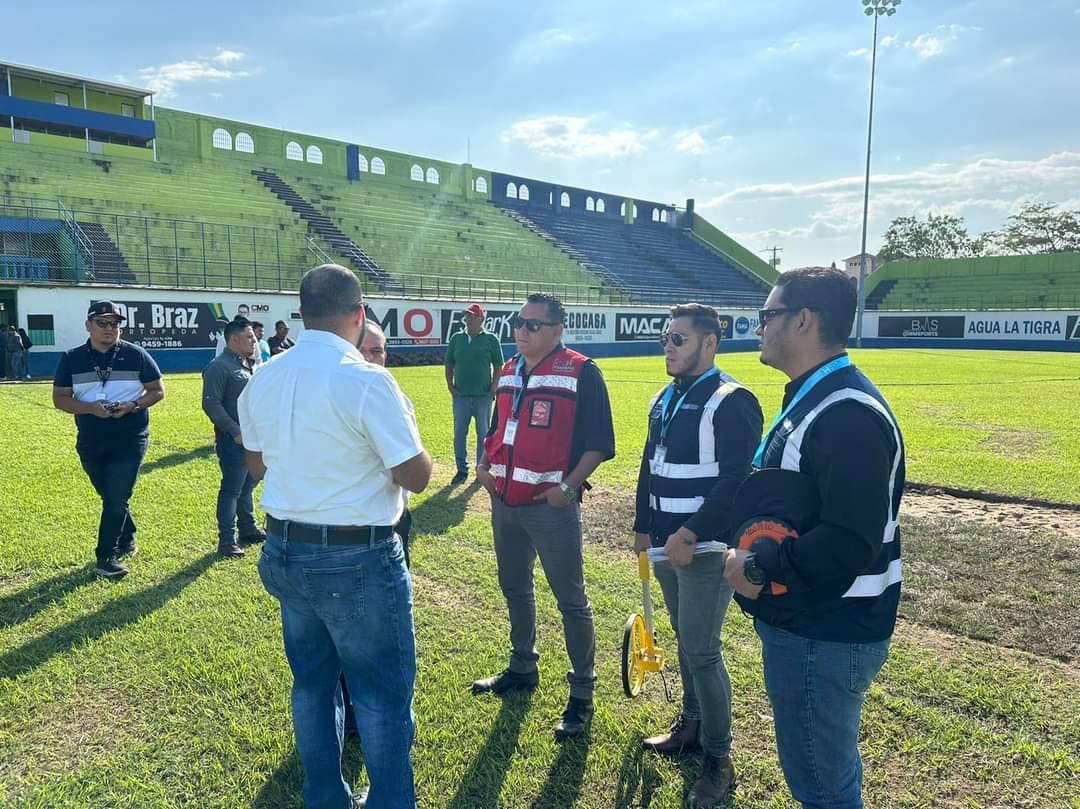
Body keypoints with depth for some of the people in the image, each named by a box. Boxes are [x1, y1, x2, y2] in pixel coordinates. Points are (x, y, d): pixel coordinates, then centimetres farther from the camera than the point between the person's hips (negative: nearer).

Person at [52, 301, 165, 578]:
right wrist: (90, 408, -17)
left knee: (117, 498, -5)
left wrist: (133, 406, -18)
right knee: (110, 497, 16)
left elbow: (157, 391, 1)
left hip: (130, 440, -3)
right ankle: (127, 540, 36)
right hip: (90, 443, 3)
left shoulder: (136, 355, -3)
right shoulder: (72, 359, 3)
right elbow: (60, 398, 3)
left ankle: (107, 556, 4)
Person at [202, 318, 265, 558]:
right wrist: (235, 431, -20)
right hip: (233, 439, -9)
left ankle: (248, 530, 31)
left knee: (247, 485, 18)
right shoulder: (219, 367, -14)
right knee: (231, 489, -3)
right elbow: (211, 404, -19)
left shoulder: (248, 364, 14)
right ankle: (226, 541, 4)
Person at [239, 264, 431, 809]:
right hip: (357, 559, -7)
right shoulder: (367, 381, -21)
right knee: (383, 692, 9)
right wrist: (403, 433, 1)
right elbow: (416, 476, -18)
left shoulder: (262, 380, 1)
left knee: (311, 683, 22)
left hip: (285, 551, 7)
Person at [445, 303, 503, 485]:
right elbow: (449, 364, 13)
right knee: (459, 434, 4)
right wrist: (450, 386, 3)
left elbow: (498, 366, 2)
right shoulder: (456, 338, 8)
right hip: (460, 395, 3)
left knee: (483, 434, 6)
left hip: (483, 395, -2)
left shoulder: (491, 339, 1)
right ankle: (462, 470, 14)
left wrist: (494, 388, -6)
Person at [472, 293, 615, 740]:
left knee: (571, 600, 2)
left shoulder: (580, 372, -12)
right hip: (504, 503, 8)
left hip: (550, 506, -7)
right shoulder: (508, 371, 11)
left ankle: (582, 694, 16)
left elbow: (599, 442, -13)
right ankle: (522, 668, 40)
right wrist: (484, 465, 7)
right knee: (515, 589, 20)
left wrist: (569, 486, -19)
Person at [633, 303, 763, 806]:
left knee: (701, 649, -4)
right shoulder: (664, 399, 12)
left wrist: (688, 535, -23)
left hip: (706, 547, -8)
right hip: (668, 543, 8)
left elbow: (736, 482, -22)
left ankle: (718, 760, 12)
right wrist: (643, 528, 18)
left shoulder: (732, 402, -15)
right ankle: (692, 724, 37)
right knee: (686, 640, 20)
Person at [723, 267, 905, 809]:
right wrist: (753, 555, 3)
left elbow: (849, 543, -30)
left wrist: (756, 566, -19)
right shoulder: (812, 399, 10)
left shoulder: (849, 414, -25)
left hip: (825, 638, -10)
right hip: (807, 624, 10)